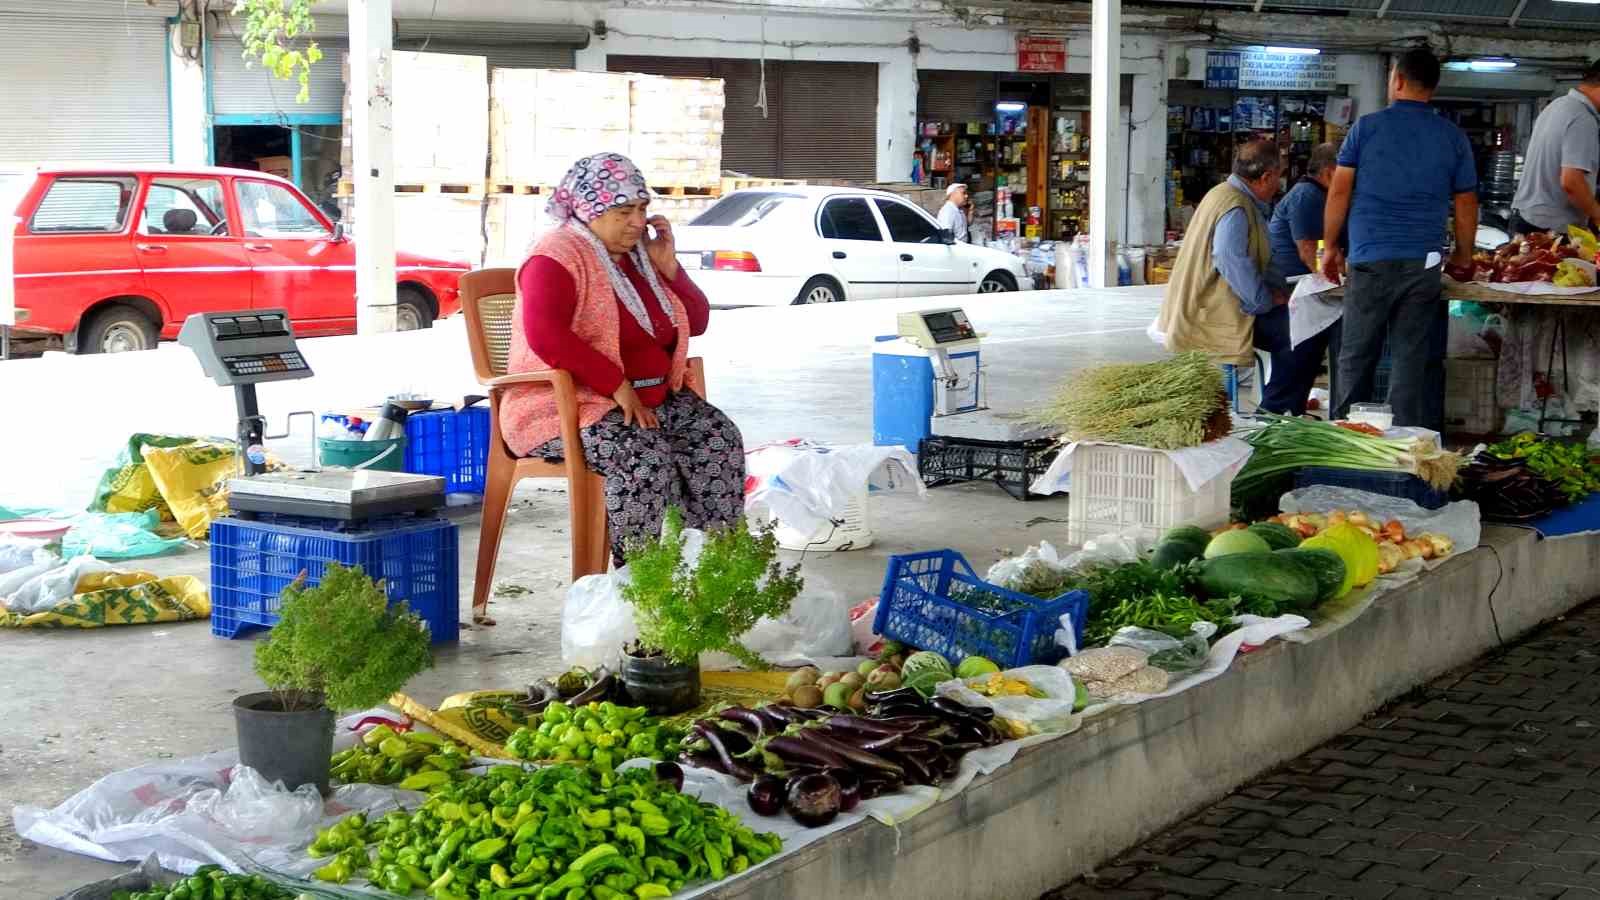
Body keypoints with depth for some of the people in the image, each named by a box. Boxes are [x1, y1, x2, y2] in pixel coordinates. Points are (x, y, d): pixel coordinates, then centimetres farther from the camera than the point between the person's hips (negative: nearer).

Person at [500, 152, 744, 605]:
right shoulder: (558, 258, -10)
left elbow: (697, 321, 20)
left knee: (718, 437, -16)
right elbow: (544, 334, -28)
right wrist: (617, 385, -27)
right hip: (565, 404, -8)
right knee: (644, 454, -34)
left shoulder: (639, 254, 15)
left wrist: (667, 266, 3)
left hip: (651, 396, 8)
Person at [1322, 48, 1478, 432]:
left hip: (1370, 259, -2)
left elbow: (1339, 191, 0)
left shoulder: (1367, 127, 0)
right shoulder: (1453, 137, 7)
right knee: (1412, 358, 3)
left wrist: (1330, 247, 10)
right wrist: (1463, 256, 23)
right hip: (1424, 262, 2)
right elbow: (1466, 205, 10)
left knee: (1357, 357, 5)